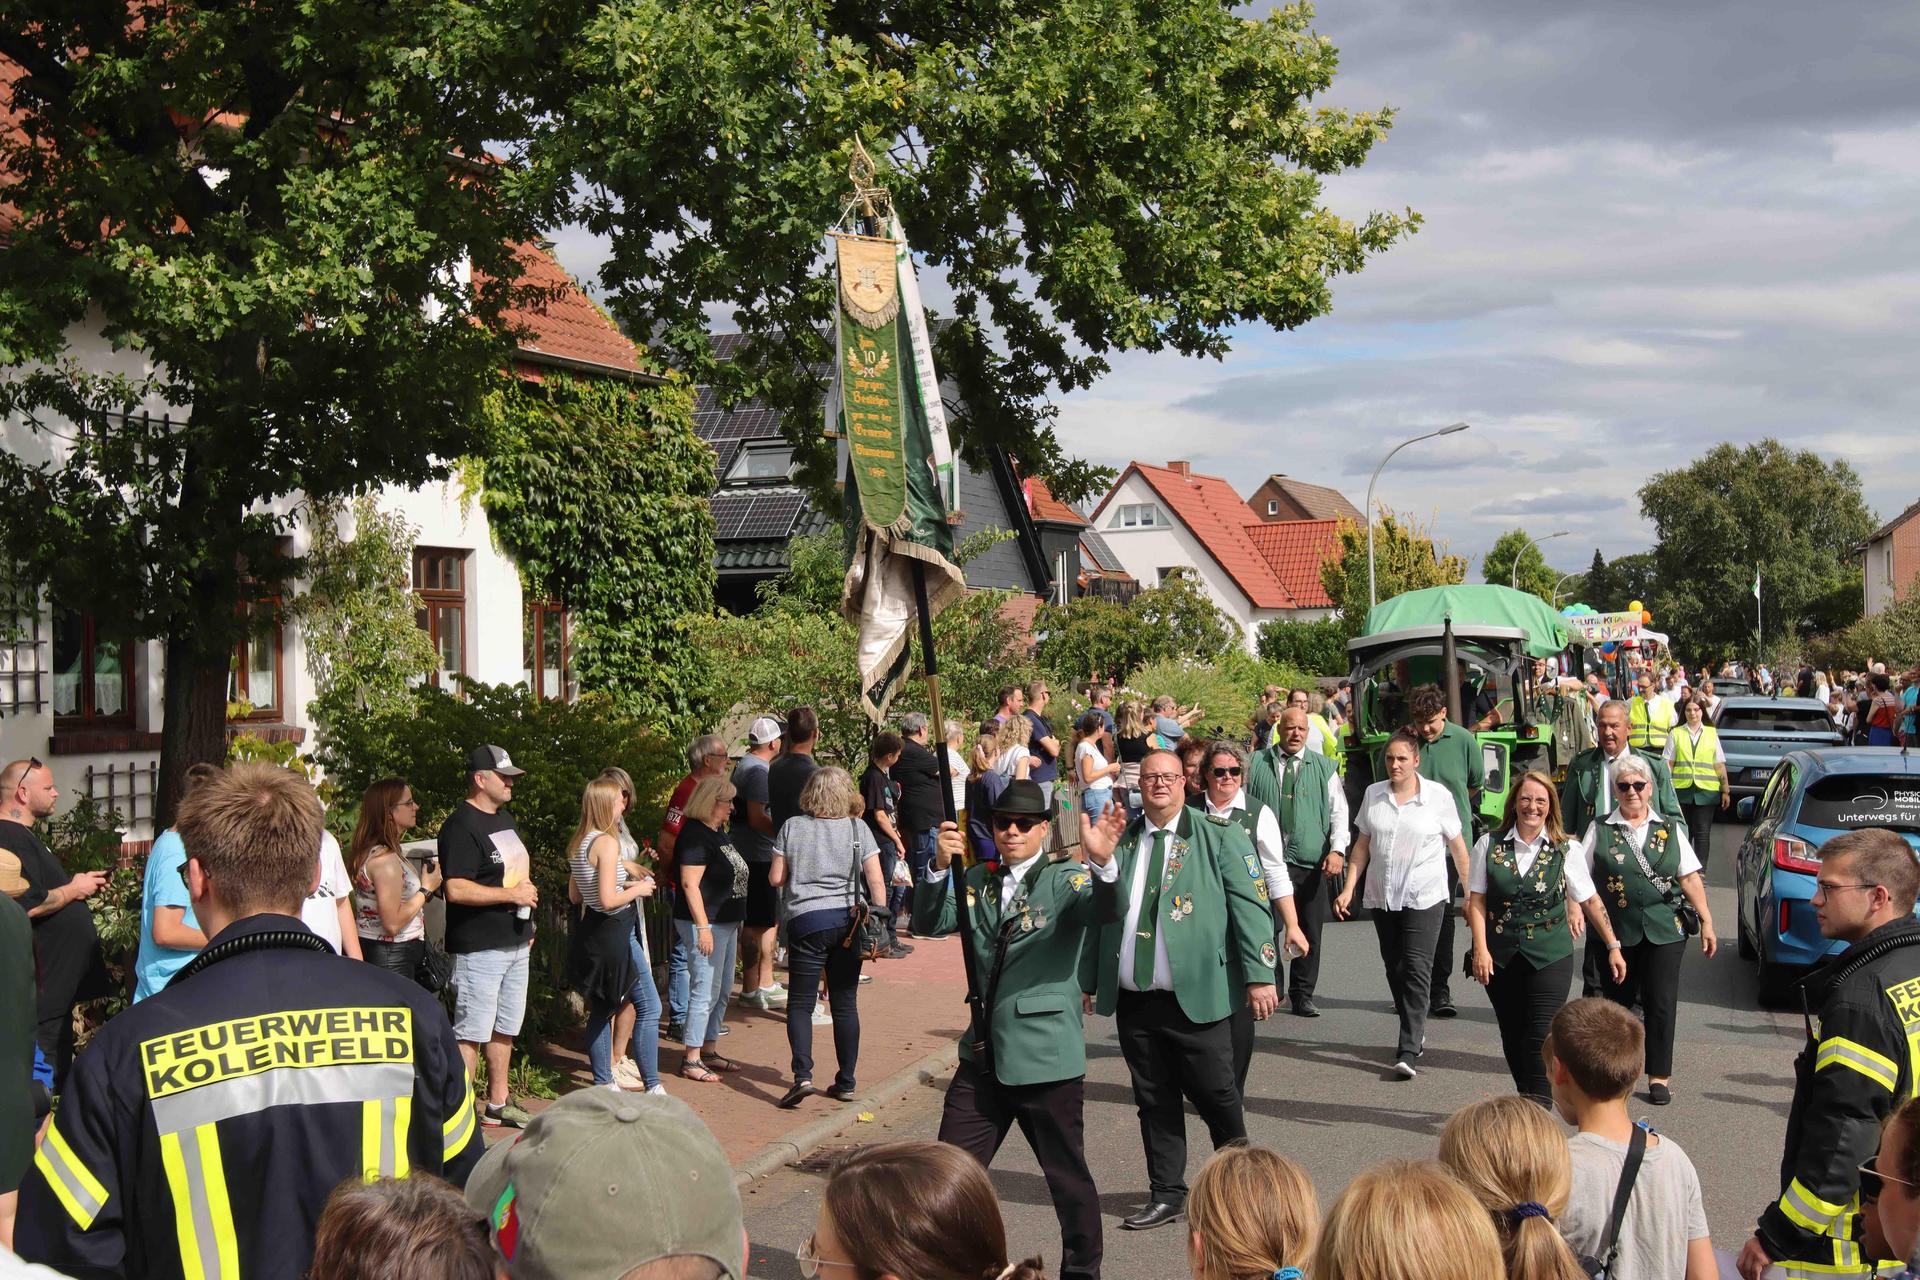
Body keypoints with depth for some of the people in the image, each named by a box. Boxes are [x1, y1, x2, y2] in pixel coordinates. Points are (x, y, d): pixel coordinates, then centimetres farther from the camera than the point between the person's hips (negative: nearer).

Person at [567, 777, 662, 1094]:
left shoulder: (579, 843, 10)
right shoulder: (607, 842, -18)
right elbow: (609, 900, -24)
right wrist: (638, 889, -7)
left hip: (592, 934, 10)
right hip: (615, 936, -10)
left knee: (601, 1009, 14)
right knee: (649, 1007, -5)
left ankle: (603, 1083, 20)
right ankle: (652, 1087, -6)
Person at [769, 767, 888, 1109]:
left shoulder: (792, 827, 1)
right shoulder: (859, 829, 2)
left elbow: (776, 878, 3)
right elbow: (876, 881, -2)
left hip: (806, 921, -2)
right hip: (847, 922, 2)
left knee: (801, 1003, 2)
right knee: (845, 1003, 9)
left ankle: (803, 1076, -15)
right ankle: (846, 1082, 13)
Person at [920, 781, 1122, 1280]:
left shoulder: (1065, 878, -6)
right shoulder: (976, 880, 9)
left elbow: (1107, 908, -25)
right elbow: (928, 923, -2)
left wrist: (1103, 863, -47)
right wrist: (940, 867, -20)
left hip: (1046, 1056, -4)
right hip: (984, 1052, 5)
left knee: (1067, 1175, 8)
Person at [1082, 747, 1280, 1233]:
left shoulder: (1219, 835, 0)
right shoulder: (1121, 841, 10)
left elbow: (1250, 904, -5)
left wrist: (1259, 975, -12)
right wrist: (1087, 981, 12)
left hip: (1197, 997, -3)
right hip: (1132, 999, 3)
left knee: (1216, 1096, 3)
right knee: (1154, 1100, 9)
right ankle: (1166, 1194, 21)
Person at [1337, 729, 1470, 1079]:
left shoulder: (1438, 795, -5)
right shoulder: (1373, 794, 4)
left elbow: (1457, 845, 1)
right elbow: (1362, 844, 10)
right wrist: (1349, 889, 4)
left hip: (1424, 896, -4)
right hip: (1382, 896, 4)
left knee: (1416, 970, -12)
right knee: (1394, 970, 11)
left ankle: (1409, 1051, -15)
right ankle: (1415, 1034, 28)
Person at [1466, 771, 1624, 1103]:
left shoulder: (1565, 850, 1)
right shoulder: (1489, 845, 2)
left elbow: (1591, 901, 7)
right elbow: (1476, 902, 0)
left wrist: (1613, 947, 8)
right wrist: (1480, 950, -8)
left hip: (1550, 955, -2)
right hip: (1500, 957, 2)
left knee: (1542, 1037, -12)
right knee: (1513, 1037, 9)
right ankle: (1526, 1101, 22)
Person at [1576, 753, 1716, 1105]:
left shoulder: (1669, 831, 9)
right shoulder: (1600, 830, 5)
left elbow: (1690, 879, 8)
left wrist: (1706, 922, 3)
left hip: (1665, 931, 0)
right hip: (1617, 933, 0)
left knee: (1661, 1004, -3)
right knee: (1617, 1001, 9)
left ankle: (1659, 1076, 6)